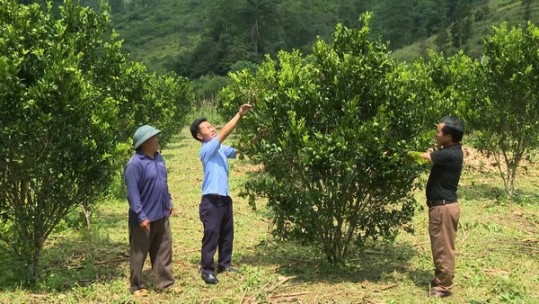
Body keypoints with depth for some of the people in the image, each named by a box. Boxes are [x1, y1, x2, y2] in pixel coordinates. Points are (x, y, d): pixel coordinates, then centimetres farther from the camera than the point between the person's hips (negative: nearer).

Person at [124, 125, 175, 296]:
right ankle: (136, 286, 21)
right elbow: (132, 193, -21)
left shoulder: (158, 157, 6)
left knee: (163, 251, 13)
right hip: (145, 218, -8)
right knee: (139, 254, 7)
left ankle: (164, 283, 23)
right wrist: (141, 216, -22)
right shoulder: (135, 164, -20)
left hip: (161, 215, 8)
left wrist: (168, 203, 19)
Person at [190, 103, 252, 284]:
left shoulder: (221, 149, 13)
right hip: (211, 200, -8)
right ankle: (207, 270, 8)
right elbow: (224, 133, -21)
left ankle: (224, 264, 31)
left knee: (227, 233, 17)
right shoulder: (207, 149, -12)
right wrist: (240, 114, -22)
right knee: (211, 235, -2)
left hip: (225, 198, 8)